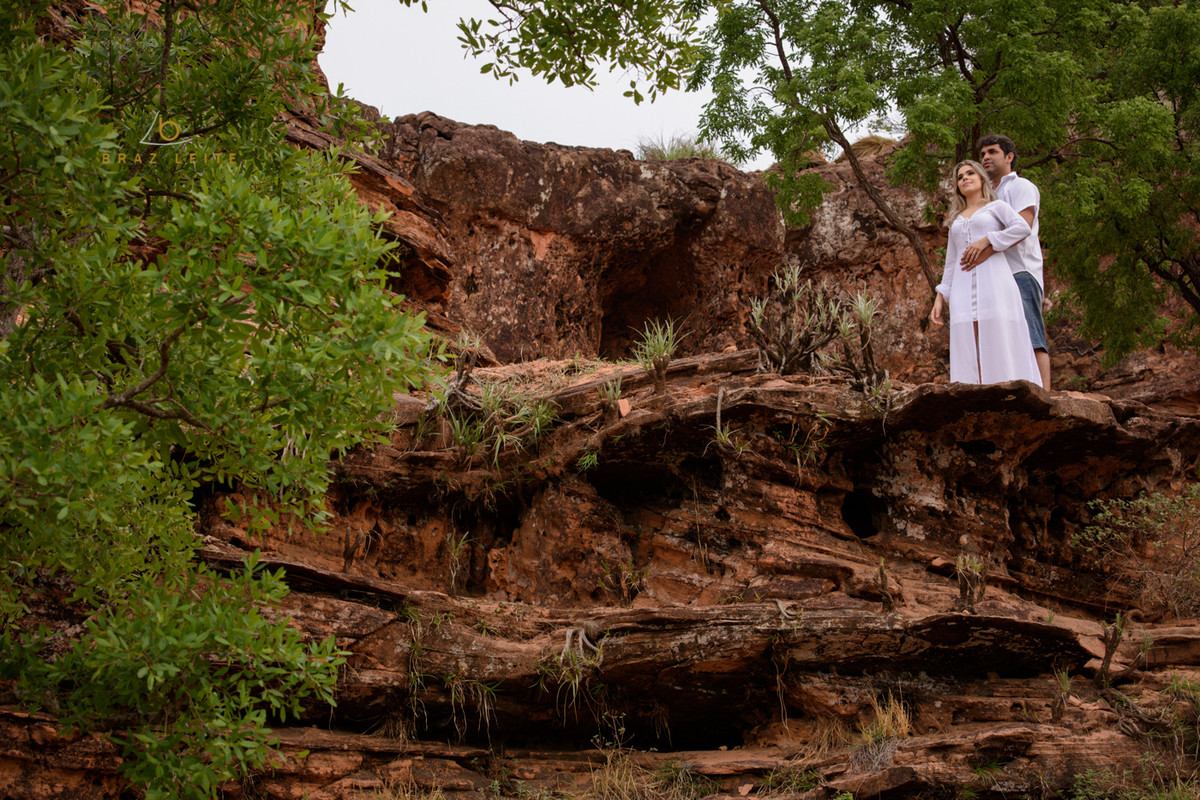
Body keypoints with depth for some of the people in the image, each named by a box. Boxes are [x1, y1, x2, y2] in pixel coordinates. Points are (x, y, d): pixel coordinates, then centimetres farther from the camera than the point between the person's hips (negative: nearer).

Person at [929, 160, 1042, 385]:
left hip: (993, 281, -4)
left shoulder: (997, 206, 14)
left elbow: (1024, 228, -5)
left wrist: (987, 240, -10)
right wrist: (940, 299, 15)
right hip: (963, 289, 4)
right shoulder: (956, 221, 28)